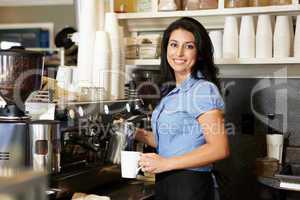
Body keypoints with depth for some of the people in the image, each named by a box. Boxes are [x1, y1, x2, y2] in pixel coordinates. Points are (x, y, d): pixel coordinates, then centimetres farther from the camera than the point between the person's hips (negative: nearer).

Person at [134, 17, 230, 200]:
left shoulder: (203, 90, -15)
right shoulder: (172, 90, 10)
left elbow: (219, 149, -21)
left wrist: (166, 163, -21)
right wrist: (139, 134, 5)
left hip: (190, 185, -8)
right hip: (165, 183, 8)